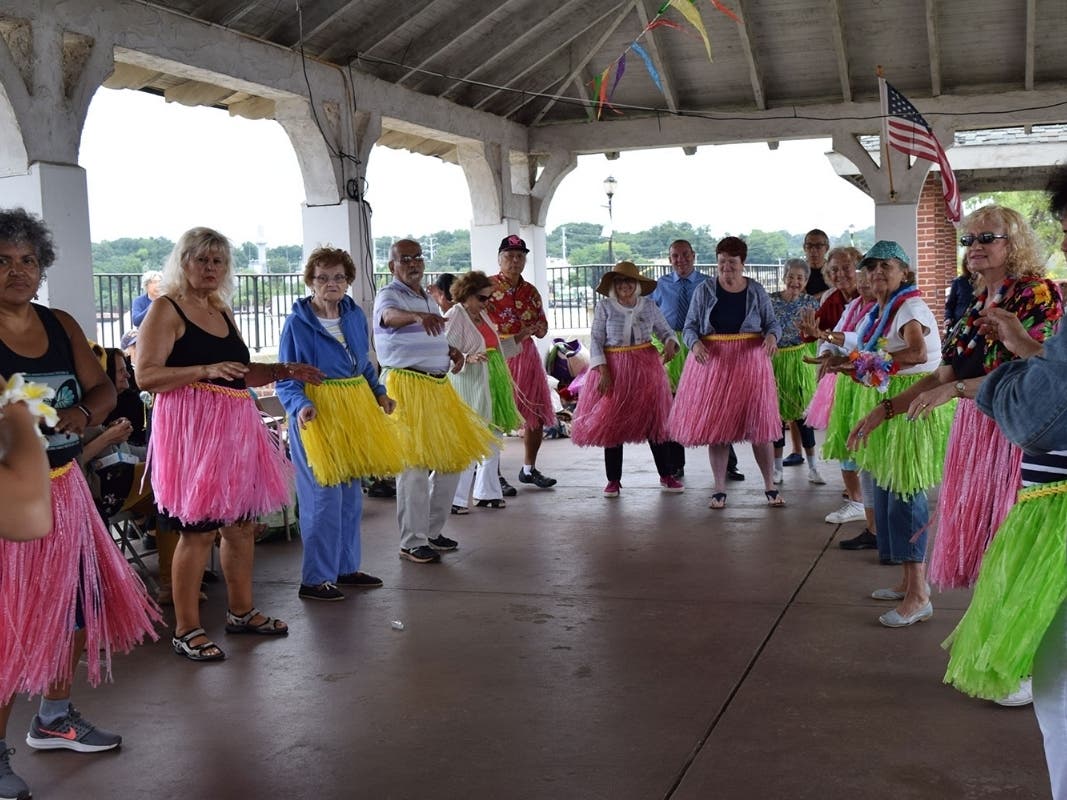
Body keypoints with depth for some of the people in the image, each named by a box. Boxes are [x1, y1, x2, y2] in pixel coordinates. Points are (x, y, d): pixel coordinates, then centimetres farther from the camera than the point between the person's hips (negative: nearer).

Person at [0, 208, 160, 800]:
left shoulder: (61, 325, 7)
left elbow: (103, 388, 10)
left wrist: (83, 412, -11)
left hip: (63, 489, 7)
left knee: (74, 603, 16)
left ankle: (54, 718, 35)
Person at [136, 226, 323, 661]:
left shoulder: (222, 312, 18)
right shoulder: (166, 310, -5)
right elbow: (145, 375, -15)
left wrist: (284, 371, 12)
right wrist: (206, 370, -25)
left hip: (235, 429, 8)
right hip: (190, 427, -8)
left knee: (241, 524, 13)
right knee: (198, 531, -6)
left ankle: (242, 611, 28)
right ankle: (186, 630, 4)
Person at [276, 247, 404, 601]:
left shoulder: (355, 316, 7)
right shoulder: (297, 322, -10)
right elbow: (286, 379, -10)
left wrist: (379, 392, 5)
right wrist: (301, 406, -27)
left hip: (353, 412, 7)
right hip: (317, 416, -7)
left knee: (351, 496, 14)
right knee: (323, 498, -7)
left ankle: (346, 568, 27)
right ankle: (314, 579, 3)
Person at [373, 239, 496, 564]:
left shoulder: (429, 300, 19)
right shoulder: (389, 296, -7)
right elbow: (391, 315, -32)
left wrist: (453, 352, 9)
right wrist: (418, 316, -53)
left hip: (438, 385, 8)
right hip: (406, 385, -8)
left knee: (451, 459, 11)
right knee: (415, 465, -8)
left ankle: (432, 530, 25)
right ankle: (412, 542, 2)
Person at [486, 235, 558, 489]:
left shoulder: (530, 291, 13)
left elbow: (542, 326, 17)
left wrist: (535, 329, -4)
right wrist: (511, 339, -19)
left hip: (526, 356, 6)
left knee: (537, 415, 8)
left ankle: (529, 468, 23)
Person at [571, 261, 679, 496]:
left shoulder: (649, 305, 3)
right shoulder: (604, 307, -3)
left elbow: (666, 330, 12)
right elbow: (596, 340, -5)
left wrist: (670, 343, -11)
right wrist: (602, 370, -15)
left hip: (646, 368, 2)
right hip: (614, 369, -2)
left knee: (655, 420, 4)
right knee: (612, 423, 1)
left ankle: (666, 476, 15)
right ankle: (613, 479, 12)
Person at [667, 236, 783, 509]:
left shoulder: (756, 291, 4)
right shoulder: (704, 290, 2)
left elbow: (773, 323, 8)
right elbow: (690, 326, 3)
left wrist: (771, 336, -16)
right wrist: (695, 344, -19)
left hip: (749, 362, 0)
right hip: (711, 361, 0)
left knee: (759, 423, 0)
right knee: (715, 425, 2)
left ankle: (770, 486, 14)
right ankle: (719, 489, 12)